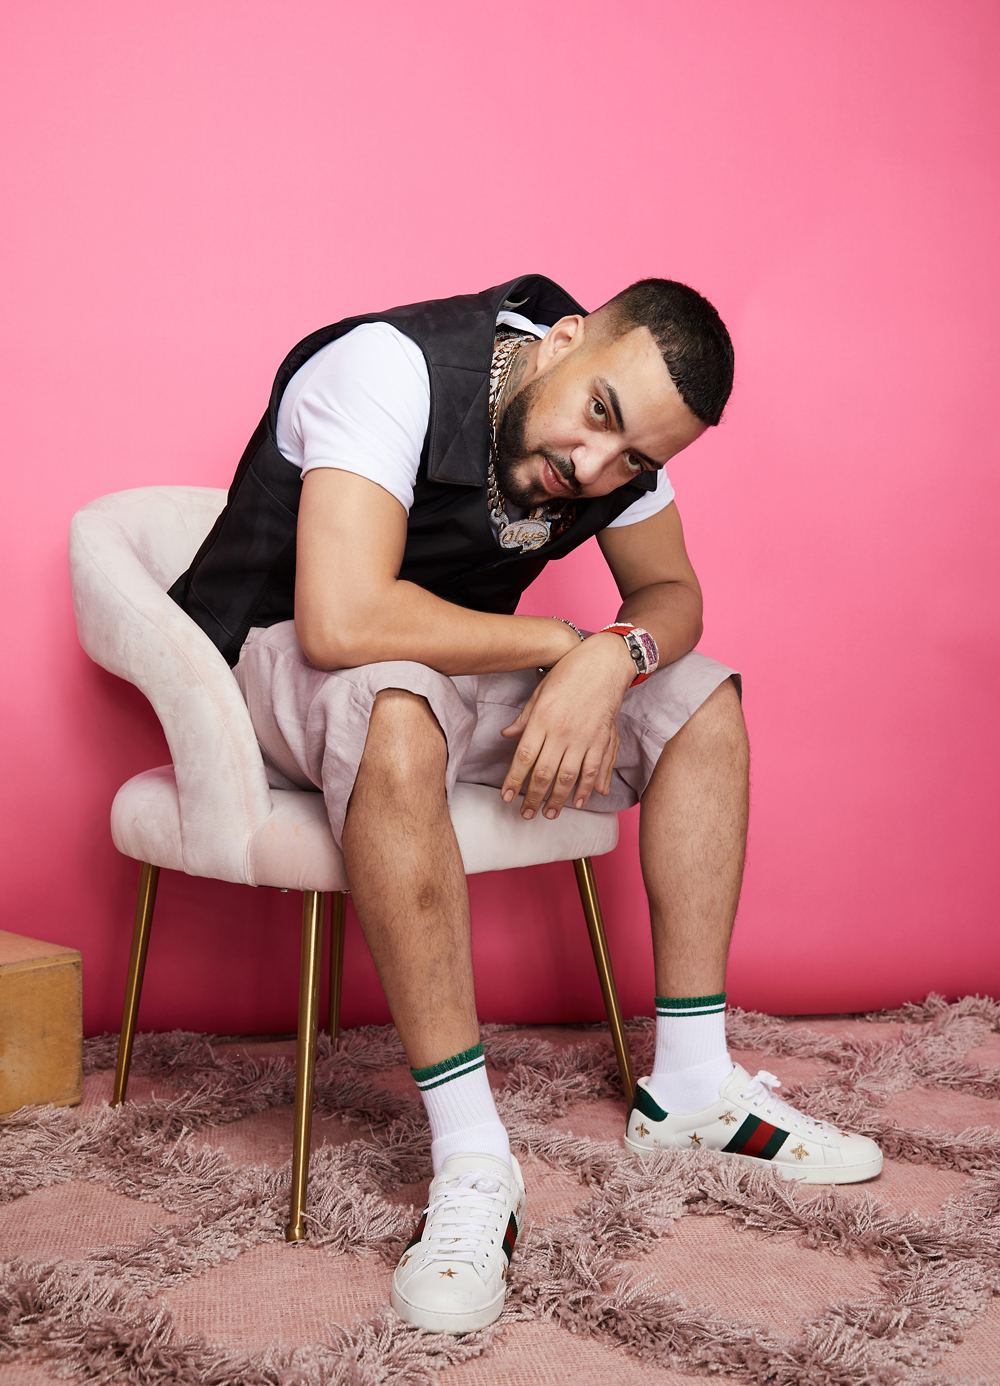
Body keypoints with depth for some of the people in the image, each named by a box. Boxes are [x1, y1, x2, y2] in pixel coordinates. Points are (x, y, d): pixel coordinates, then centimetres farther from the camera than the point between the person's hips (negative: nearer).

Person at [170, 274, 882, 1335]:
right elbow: (341, 623, -39)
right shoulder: (393, 370, -29)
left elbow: (670, 591, 4)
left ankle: (688, 1087, 1)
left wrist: (615, 655, -22)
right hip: (269, 665, -7)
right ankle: (471, 1158, -33)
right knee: (398, 706, -40)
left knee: (702, 699, -4)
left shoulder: (621, 441, -6)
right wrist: (560, 642, -26)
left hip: (452, 672, 7)